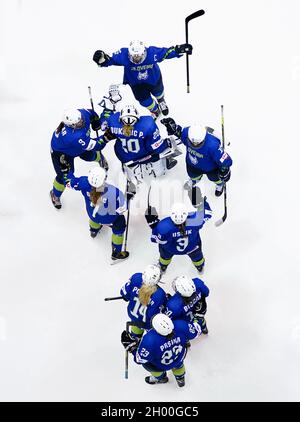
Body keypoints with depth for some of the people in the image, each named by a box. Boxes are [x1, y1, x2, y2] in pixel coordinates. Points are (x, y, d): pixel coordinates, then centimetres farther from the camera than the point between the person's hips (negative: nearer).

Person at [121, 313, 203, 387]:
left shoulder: (149, 340, -42)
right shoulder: (181, 325, -36)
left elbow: (140, 359, -25)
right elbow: (196, 330, -16)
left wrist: (131, 346, -14)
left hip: (161, 366, -3)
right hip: (179, 359, 3)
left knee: (146, 362, 28)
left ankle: (160, 378, 52)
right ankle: (180, 378, 63)